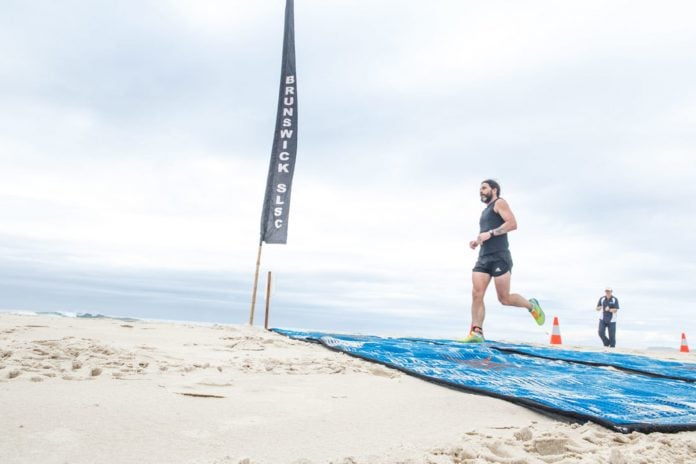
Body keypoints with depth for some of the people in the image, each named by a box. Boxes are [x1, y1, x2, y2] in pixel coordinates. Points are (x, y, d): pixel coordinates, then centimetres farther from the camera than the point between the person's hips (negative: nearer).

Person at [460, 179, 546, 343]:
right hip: (483, 258, 8)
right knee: (476, 295, -9)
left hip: (499, 257, -8)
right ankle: (476, 332, -13)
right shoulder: (485, 211, 26)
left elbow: (512, 224, -14)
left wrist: (490, 234, -19)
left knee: (504, 298, -5)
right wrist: (477, 242, 15)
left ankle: (531, 305, 22)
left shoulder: (500, 203, 1)